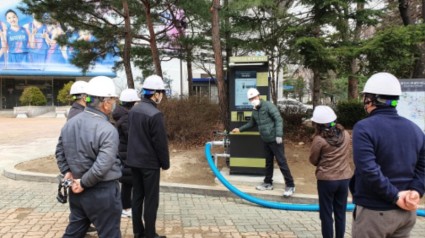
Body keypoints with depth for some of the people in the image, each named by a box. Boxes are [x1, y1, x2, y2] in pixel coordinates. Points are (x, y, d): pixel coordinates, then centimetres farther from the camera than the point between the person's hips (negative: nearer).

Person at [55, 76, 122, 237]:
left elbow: (59, 151, 14)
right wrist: (84, 183, -14)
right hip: (102, 192, -7)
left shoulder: (70, 122, 4)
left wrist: (67, 172, 10)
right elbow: (102, 166, -28)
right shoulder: (107, 130, -21)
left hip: (76, 191, 7)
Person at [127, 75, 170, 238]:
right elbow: (160, 142, -17)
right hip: (149, 162, -8)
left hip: (134, 160, 8)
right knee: (151, 199, 2)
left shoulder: (133, 110, 5)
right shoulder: (155, 114, -20)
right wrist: (165, 163, -5)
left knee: (137, 196, 14)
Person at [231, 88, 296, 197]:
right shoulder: (254, 110, 11)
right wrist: (240, 129, 27)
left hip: (275, 139, -8)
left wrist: (279, 135, -25)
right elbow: (252, 123, 28)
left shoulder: (268, 105, -13)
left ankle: (290, 186, 2)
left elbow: (278, 120, -18)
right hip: (266, 140, 8)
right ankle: (268, 183, 28)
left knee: (281, 162, -5)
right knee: (268, 162, 16)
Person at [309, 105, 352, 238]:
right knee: (340, 213, 15)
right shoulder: (346, 135, -1)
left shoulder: (319, 139, -15)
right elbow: (348, 155, 13)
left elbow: (313, 160, -3)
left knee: (326, 214, 8)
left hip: (326, 180, -5)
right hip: (344, 179, 5)